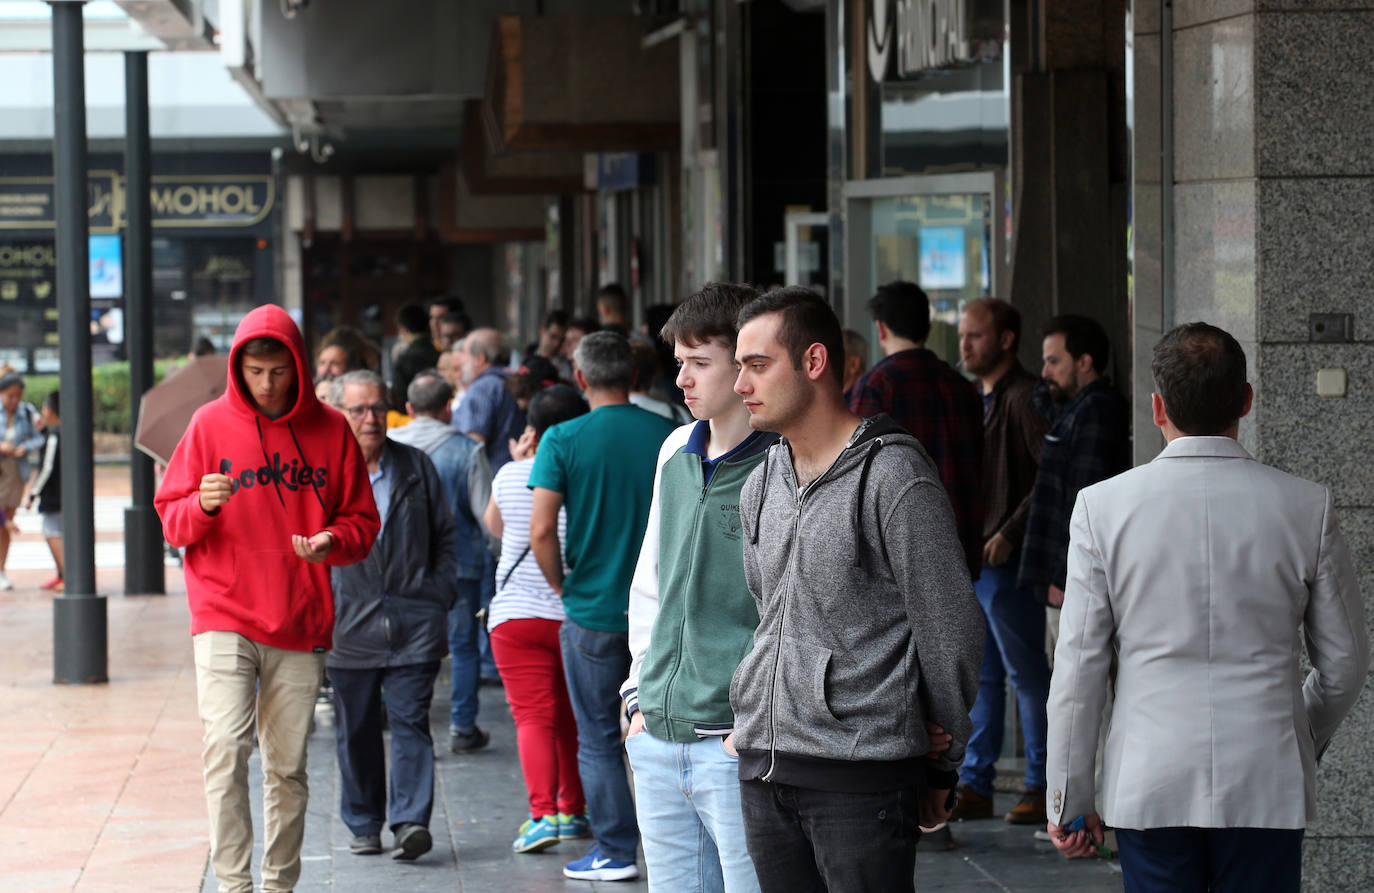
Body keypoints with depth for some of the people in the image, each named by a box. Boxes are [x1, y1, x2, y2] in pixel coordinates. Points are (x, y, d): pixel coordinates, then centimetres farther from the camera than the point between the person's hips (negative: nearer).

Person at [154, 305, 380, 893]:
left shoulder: (330, 430, 4)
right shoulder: (211, 425, 2)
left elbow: (361, 520, 9)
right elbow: (171, 521, 5)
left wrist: (331, 543, -13)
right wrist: (203, 506, -17)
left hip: (301, 623, 1)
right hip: (224, 617, -1)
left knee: (287, 766, 6)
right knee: (226, 747, -17)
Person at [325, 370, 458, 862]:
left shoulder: (416, 466, 9)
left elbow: (446, 536, 15)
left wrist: (439, 595, 5)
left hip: (414, 622, 0)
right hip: (349, 623, 0)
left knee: (410, 720, -8)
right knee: (356, 729, 7)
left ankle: (410, 821, -12)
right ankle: (364, 825, 18)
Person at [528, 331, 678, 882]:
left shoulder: (563, 440, -9)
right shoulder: (670, 436, -2)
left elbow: (541, 531, -13)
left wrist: (563, 588, 2)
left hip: (592, 610, -2)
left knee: (599, 739, 7)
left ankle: (615, 851, 8)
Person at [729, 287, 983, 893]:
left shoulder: (894, 476, -10)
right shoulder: (760, 486, 13)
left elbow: (950, 631, -7)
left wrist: (942, 767, -1)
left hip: (862, 775, -7)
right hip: (764, 768, 7)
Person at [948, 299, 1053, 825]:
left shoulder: (1024, 397, -11)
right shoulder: (974, 398, 17)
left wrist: (1009, 533, -20)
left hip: (1006, 563, -9)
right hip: (968, 561, 9)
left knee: (1027, 674, -2)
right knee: (979, 676, 11)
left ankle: (1042, 787, 4)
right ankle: (975, 786, 15)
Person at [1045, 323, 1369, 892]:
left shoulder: (1103, 507, -5)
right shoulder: (1306, 508, -3)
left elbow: (1079, 667, -3)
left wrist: (1070, 798, 6)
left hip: (1150, 788, 0)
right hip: (1267, 788, 0)